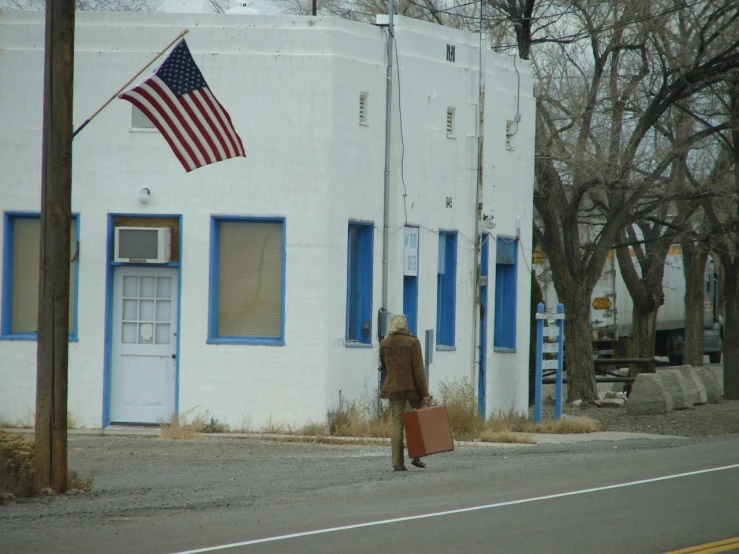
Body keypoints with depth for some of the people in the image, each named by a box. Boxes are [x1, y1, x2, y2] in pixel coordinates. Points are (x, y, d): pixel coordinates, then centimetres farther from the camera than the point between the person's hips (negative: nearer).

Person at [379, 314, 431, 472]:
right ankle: (416, 456, 7)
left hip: (394, 388, 3)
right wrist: (425, 393, -10)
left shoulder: (384, 344, 2)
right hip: (412, 386, -3)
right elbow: (419, 370, -11)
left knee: (397, 424, 4)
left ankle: (398, 462, -2)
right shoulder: (413, 342, -8)